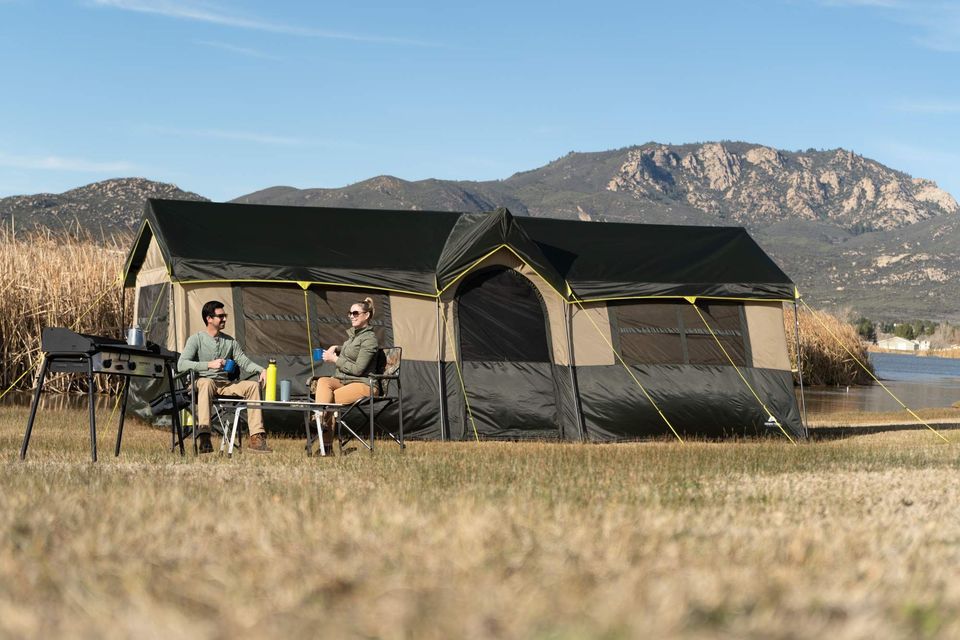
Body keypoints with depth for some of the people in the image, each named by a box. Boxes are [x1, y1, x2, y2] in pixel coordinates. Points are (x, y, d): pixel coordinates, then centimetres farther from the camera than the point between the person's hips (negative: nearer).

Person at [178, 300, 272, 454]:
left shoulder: (230, 341, 17)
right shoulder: (196, 339, 0)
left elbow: (244, 362, 12)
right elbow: (181, 364, -13)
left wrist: (261, 370, -9)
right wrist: (209, 365, -23)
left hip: (225, 385, 5)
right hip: (201, 382, -5)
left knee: (253, 385, -17)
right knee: (207, 382, -40)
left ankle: (256, 438, -24)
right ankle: (203, 437, -51)